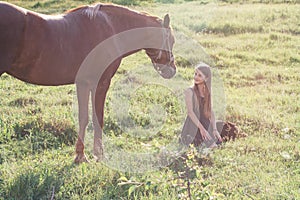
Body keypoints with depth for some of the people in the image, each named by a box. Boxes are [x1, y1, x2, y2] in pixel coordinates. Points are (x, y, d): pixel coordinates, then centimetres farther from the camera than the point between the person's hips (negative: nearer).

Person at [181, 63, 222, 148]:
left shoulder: (207, 92, 9)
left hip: (207, 125, 6)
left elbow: (211, 111, 6)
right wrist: (201, 128, -24)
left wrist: (214, 129, -7)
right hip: (194, 127, -6)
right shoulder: (190, 91, -7)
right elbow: (190, 112, -15)